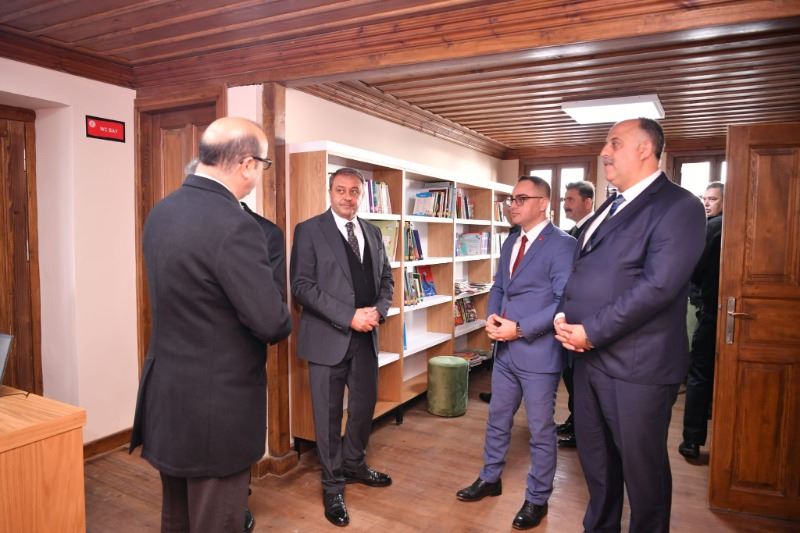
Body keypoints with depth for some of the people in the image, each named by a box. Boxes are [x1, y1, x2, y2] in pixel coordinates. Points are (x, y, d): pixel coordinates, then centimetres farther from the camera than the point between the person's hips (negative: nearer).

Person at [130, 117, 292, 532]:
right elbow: (271, 323, -24)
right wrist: (282, 321, -1)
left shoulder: (161, 211, 3)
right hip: (216, 403, -8)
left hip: (167, 390, 9)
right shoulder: (234, 225, -25)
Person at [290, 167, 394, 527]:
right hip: (328, 337, -5)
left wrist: (378, 311, -8)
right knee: (329, 414, 8)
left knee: (364, 407, 17)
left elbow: (386, 278, 13)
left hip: (366, 336, 5)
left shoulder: (372, 233, 10)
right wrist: (349, 317, -19)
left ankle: (354, 465, 41)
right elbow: (302, 286, -14)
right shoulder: (309, 230, -7)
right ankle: (333, 486, 27)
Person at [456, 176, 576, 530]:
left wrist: (520, 328, -22)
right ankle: (490, 479, 41)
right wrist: (492, 316, -3)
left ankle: (537, 499, 28)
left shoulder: (562, 245, -14)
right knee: (497, 420, 21)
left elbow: (565, 301, -20)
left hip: (538, 353, -7)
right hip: (505, 351, 8)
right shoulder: (511, 243, 12)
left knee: (541, 430, 10)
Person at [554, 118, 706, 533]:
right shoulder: (609, 207, 16)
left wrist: (591, 332, -17)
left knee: (641, 466, 9)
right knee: (595, 459, 20)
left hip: (636, 364, -8)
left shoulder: (677, 206, -10)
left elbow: (658, 285, -21)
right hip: (589, 356, 8)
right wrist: (564, 316, -1)